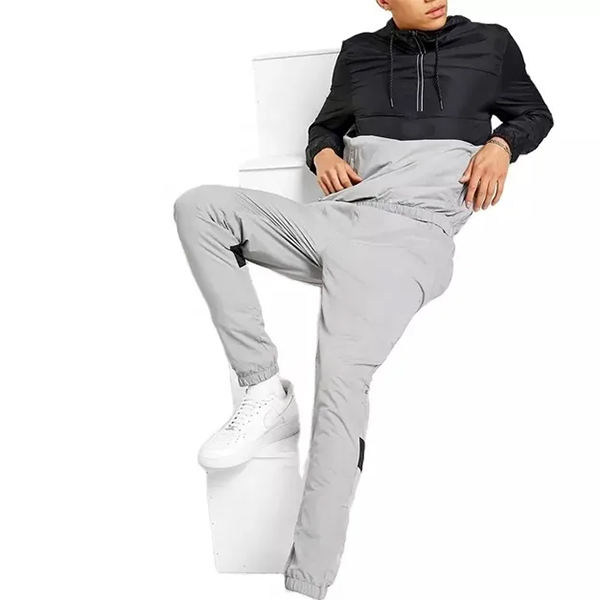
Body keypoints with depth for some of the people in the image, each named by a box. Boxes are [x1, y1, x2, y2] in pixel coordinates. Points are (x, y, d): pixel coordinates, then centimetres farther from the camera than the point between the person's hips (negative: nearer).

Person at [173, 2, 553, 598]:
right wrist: (323, 154, 9)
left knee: (340, 380, -26)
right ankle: (265, 392, -15)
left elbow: (534, 113, 28)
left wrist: (500, 145, 4)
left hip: (410, 233, -4)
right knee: (198, 205, -15)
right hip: (333, 215, 5)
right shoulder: (358, 52, 25)